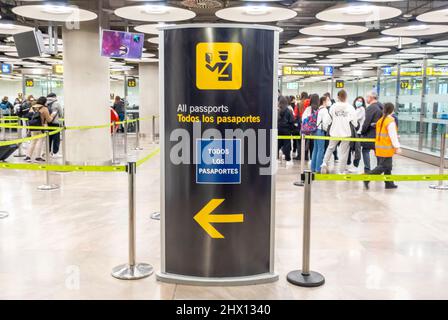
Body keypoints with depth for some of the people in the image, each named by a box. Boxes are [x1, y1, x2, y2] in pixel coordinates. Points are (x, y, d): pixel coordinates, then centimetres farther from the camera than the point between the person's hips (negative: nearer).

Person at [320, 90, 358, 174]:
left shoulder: (333, 106, -5)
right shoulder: (350, 107, -9)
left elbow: (330, 118, 0)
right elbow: (354, 121, -4)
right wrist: (355, 126, 17)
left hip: (335, 132, 2)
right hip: (346, 132, -2)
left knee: (330, 147, 23)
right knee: (344, 152, 6)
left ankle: (325, 163, 9)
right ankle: (341, 171, 10)